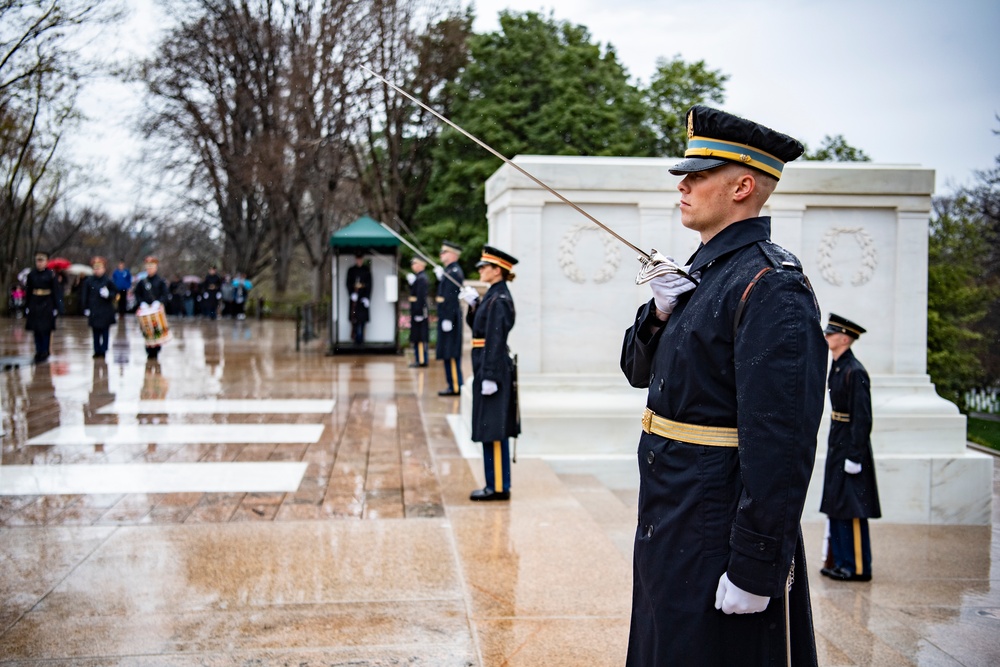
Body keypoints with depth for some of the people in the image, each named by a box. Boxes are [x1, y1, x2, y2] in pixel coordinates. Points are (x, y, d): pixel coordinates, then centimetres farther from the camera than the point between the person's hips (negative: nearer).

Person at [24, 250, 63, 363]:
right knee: (36, 329, 6)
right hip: (35, 304, 3)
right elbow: (28, 291, 8)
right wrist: (27, 306, 7)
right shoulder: (31, 274, 4)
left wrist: (56, 307, -7)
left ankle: (45, 352, 9)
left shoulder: (51, 274, -5)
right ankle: (38, 352, 14)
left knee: (46, 329, -1)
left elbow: (56, 292, -4)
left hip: (47, 304, -3)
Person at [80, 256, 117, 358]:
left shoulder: (108, 281, -3)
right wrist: (86, 308, 2)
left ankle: (103, 351, 7)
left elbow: (115, 293, 3)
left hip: (106, 311, -2)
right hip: (93, 311, 2)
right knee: (96, 333, 7)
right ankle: (97, 351, 14)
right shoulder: (89, 281, 1)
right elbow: (84, 295, 5)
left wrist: (108, 294, -18)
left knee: (105, 332, 1)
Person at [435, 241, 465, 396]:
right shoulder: (448, 270, 15)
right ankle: (453, 384, 18)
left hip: (450, 317, -10)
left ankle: (456, 387, -2)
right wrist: (440, 277, 16)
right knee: (448, 354, 13)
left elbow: (452, 297, -21)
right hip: (446, 316, 10)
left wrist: (448, 319, -22)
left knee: (451, 353, -6)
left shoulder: (454, 272, -15)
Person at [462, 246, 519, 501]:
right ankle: (497, 484, 20)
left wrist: (489, 377, -22)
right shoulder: (493, 295, 14)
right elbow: (477, 325, 22)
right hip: (488, 367, 10)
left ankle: (498, 487, 3)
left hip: (493, 368, -10)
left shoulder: (499, 299, -15)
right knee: (494, 430, 13)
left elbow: (495, 340, -20)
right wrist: (473, 304, 6)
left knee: (492, 430, -4)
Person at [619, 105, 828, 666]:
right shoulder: (704, 270, 11)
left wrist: (755, 568, -24)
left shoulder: (771, 286, -19)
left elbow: (780, 442, -24)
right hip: (670, 521, 9)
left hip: (720, 532, -9)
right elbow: (641, 370, 15)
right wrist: (660, 314, -5)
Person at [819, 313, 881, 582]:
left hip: (850, 448, -10)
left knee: (851, 510, -4)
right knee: (836, 507, 13)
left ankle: (858, 567, 4)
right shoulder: (837, 368, 12)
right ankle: (842, 562, 21)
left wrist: (854, 456, -20)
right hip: (837, 448, 10)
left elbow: (862, 418, -19)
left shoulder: (855, 372, -16)